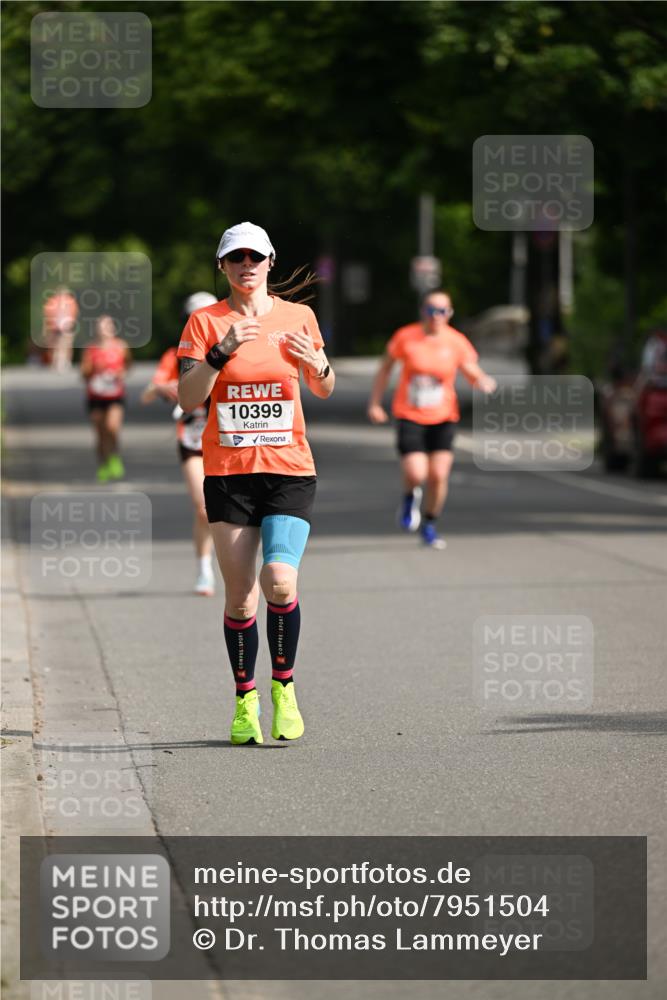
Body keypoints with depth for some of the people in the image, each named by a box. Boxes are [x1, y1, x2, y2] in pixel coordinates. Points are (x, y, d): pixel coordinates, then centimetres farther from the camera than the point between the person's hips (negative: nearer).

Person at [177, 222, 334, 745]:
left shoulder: (298, 316, 5)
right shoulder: (205, 321, 2)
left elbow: (324, 390, 17)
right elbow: (188, 398, -7)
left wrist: (319, 366, -6)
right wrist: (221, 352, -20)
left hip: (290, 470, 0)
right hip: (227, 474, 0)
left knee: (279, 579, -20)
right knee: (239, 597, 1)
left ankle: (284, 687, 0)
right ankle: (246, 700, 16)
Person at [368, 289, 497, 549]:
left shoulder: (456, 342, -6)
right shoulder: (405, 337, -8)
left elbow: (474, 375, -1)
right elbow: (385, 366, 5)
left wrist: (484, 382, -26)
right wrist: (375, 403, 2)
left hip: (442, 418, 1)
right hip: (409, 416, -1)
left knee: (438, 476, -3)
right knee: (416, 474, -15)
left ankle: (430, 526, 21)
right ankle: (410, 497, 23)